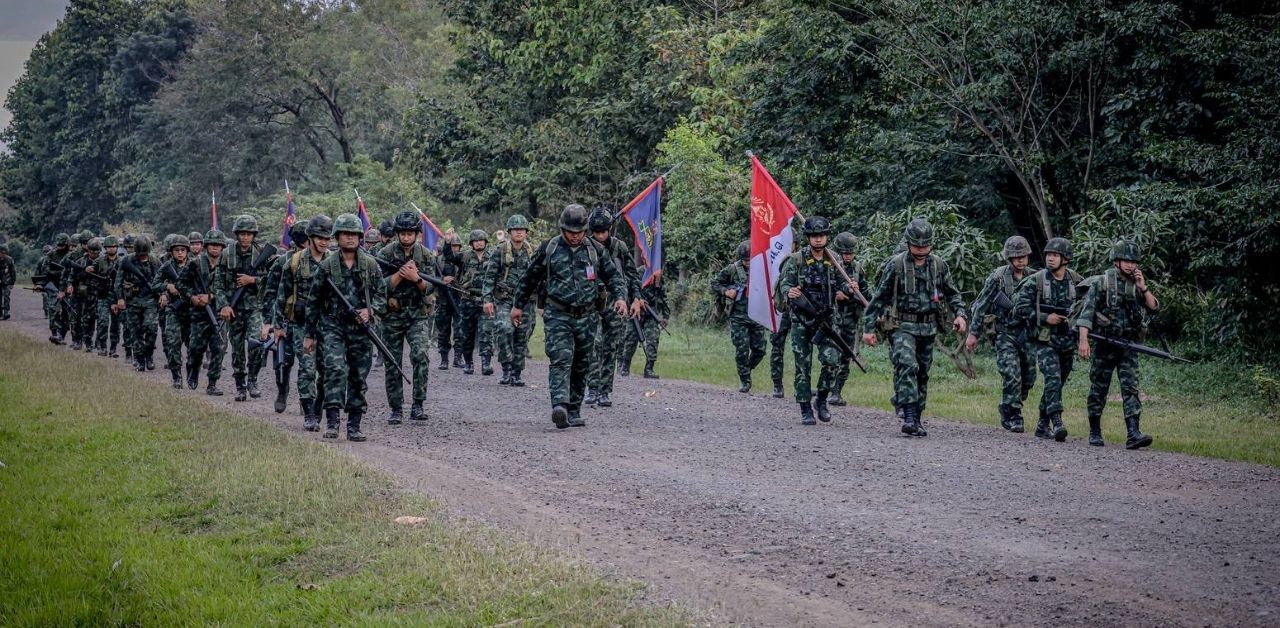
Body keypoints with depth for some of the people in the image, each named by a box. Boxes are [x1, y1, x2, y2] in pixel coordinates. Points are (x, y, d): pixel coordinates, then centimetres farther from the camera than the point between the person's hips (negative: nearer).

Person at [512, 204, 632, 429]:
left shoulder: (596, 250, 5)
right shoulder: (548, 249, 1)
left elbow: (613, 276, 12)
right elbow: (530, 278, 12)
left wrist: (620, 297, -6)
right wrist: (518, 305, 16)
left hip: (586, 317, 3)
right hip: (558, 316, -3)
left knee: (581, 366, 7)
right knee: (561, 360, -19)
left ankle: (574, 412, 16)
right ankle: (560, 406, -33)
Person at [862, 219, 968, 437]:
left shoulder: (939, 265, 5)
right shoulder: (895, 265, -7)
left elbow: (952, 293, 17)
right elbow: (878, 298, -3)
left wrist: (960, 314, -1)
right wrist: (868, 328, -6)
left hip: (928, 328, 5)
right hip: (902, 326, -5)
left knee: (922, 374, 9)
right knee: (907, 367, -23)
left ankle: (916, 420, 19)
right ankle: (909, 418, -30)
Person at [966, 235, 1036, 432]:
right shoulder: (997, 278, -8)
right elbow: (981, 306, -5)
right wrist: (973, 333, -7)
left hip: (1026, 332, 5)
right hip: (1005, 333, -5)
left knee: (1028, 378, 6)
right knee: (1012, 377, -15)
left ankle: (1008, 413, 25)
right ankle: (1013, 418, -5)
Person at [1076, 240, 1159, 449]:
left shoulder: (1137, 285, 10)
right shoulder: (1101, 283, -4)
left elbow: (1154, 307, 2)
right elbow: (1087, 313, -11)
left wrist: (1143, 288, -11)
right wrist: (1083, 340, -21)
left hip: (1128, 347, 3)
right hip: (1104, 345, -3)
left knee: (1131, 389, -9)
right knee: (1098, 390, 5)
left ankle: (1133, 434, -18)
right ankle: (1095, 433, 18)